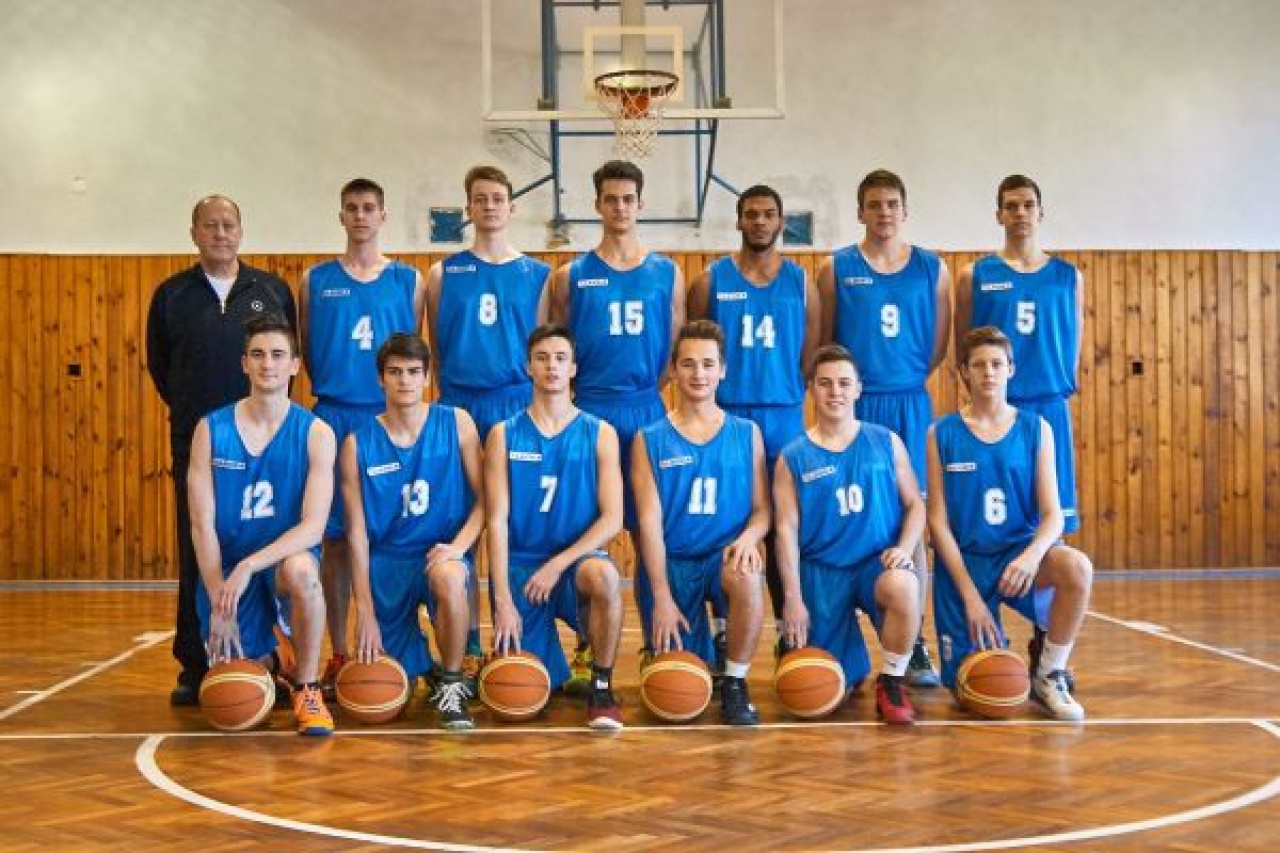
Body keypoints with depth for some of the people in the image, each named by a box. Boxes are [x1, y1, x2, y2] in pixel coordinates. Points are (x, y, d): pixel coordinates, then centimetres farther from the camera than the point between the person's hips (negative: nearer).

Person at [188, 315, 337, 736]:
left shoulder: (315, 433, -9)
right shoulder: (211, 429, -5)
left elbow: (313, 527, -17)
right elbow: (202, 525, -7)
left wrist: (249, 566, -30)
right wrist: (219, 603, -15)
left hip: (286, 556, -2)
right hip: (228, 569, 2)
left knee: (301, 571, -39)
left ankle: (307, 689, -18)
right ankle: (263, 660, 34)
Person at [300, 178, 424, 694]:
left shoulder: (408, 280, 7)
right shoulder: (316, 280, 7)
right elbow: (307, 352, 9)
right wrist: (332, 390, 4)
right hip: (333, 419, 0)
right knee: (335, 536, 2)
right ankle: (338, 655, 11)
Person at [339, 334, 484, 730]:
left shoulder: (456, 423, -2)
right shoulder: (358, 445, -3)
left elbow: (483, 499, 0)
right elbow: (357, 531, -2)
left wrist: (458, 546, -20)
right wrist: (365, 610, -7)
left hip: (440, 554, -1)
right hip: (385, 562, 1)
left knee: (449, 576, -39)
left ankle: (451, 686, -17)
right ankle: (417, 663, 36)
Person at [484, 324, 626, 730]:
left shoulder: (599, 434, 1)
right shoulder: (504, 436, 1)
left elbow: (612, 519, -5)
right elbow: (496, 521, -4)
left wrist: (558, 564, -17)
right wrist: (502, 599, -14)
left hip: (576, 560, -1)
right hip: (521, 564, 1)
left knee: (603, 575, -38)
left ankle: (601, 686, -15)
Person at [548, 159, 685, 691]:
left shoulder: (667, 273, 8)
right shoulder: (571, 276, 5)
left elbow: (677, 347, 10)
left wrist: (652, 390, 1)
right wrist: (569, 398, -2)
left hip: (648, 412, 1)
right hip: (588, 412, -1)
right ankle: (587, 646, 10)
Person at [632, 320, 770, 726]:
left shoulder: (746, 434, 5)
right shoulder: (650, 440, 0)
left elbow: (761, 508, 6)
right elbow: (650, 521, -5)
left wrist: (748, 536, -19)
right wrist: (662, 596, -14)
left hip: (723, 556, 0)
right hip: (670, 564, 0)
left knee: (747, 578, -37)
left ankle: (735, 684, -15)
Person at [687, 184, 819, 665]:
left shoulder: (801, 282, 8)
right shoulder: (711, 281, 3)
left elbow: (810, 355, 10)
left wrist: (799, 405, 5)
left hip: (784, 417, 1)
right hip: (724, 416, -1)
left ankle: (788, 631, 14)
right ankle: (721, 633, 10)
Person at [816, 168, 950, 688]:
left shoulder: (931, 269, 7)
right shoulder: (837, 269, 3)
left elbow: (939, 346, 10)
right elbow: (822, 344, 4)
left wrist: (902, 381, 7)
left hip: (910, 406, 1)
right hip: (852, 409, -1)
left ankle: (914, 645, 8)